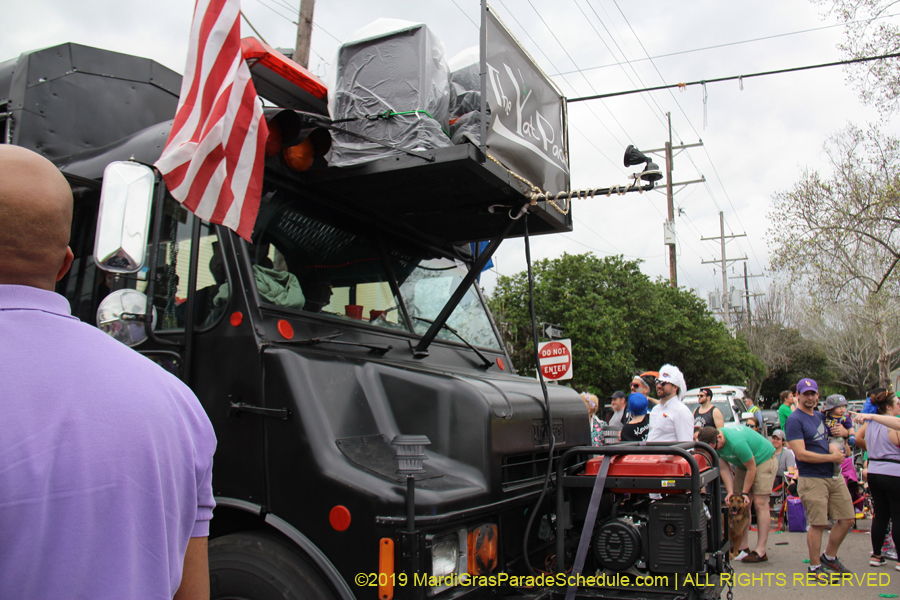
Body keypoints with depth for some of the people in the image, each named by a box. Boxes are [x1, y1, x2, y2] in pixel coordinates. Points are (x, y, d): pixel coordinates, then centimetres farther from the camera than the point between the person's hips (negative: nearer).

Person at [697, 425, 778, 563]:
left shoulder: (737, 443, -38)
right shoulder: (713, 443, -15)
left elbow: (751, 469, -25)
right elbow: (724, 468, -10)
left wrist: (744, 493, -17)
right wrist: (731, 492, -18)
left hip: (764, 459, -7)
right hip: (743, 464, 7)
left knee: (760, 503, -13)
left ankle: (761, 551, -13)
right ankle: (743, 548, 1)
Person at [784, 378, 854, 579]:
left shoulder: (820, 416, 15)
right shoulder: (794, 420, -11)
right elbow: (801, 454, -18)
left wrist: (836, 446, 3)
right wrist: (832, 457, -13)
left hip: (834, 476, 8)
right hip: (812, 479, -8)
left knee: (847, 519, 10)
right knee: (818, 524, -3)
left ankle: (829, 557, 29)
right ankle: (815, 567, 13)